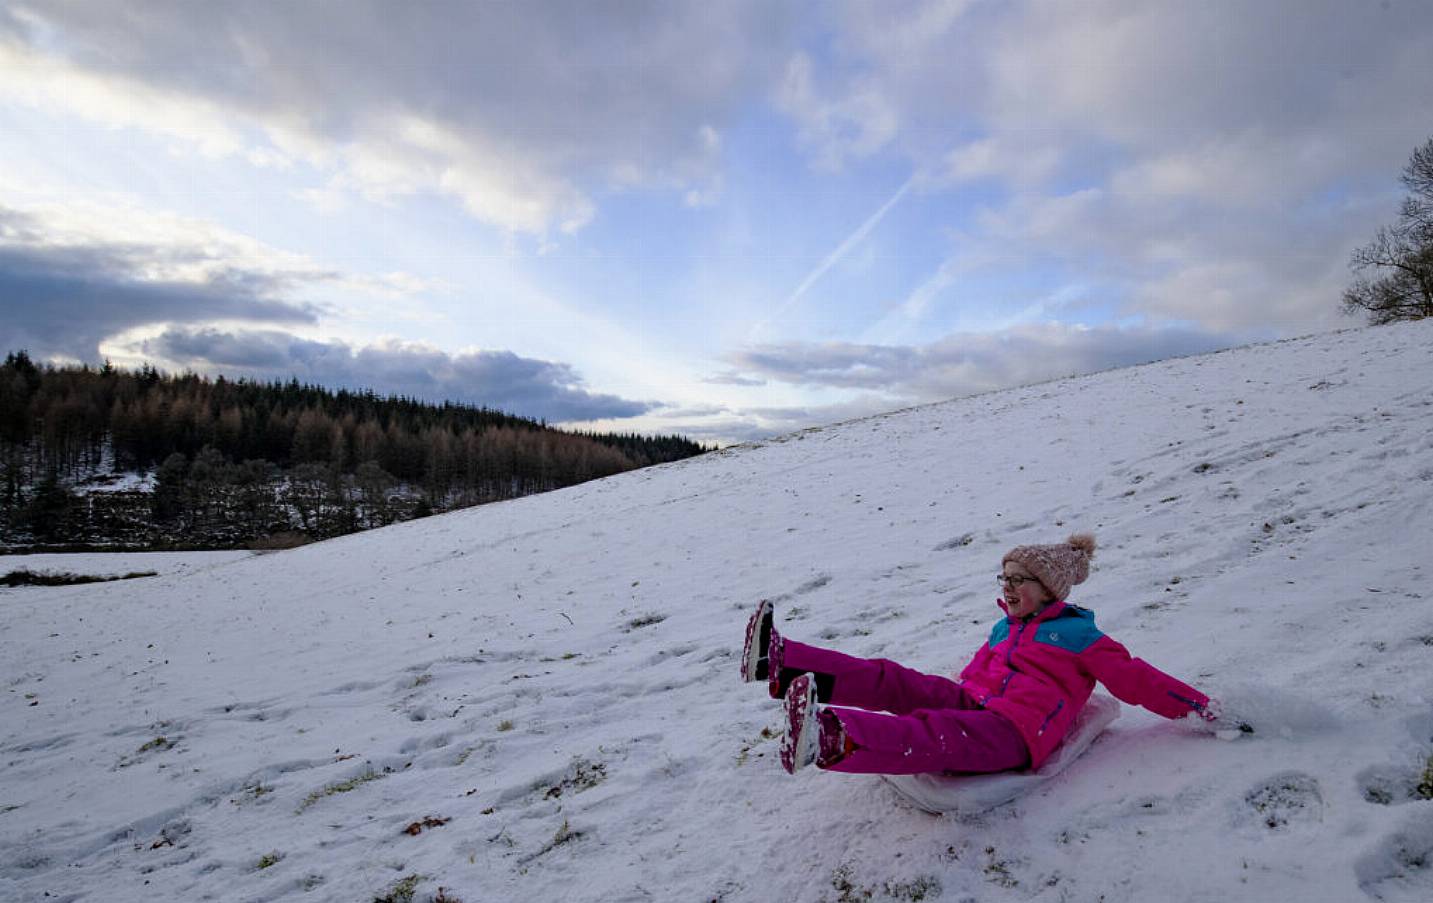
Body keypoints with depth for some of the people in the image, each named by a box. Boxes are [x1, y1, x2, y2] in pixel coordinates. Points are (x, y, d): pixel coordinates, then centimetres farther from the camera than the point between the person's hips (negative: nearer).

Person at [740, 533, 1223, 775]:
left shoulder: (1077, 633, 5)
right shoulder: (1005, 627, 24)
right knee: (895, 681, -16)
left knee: (934, 736, -35)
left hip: (1016, 731, -7)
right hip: (972, 703, 7)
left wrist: (1195, 703, 6)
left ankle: (831, 740, -64)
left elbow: (1135, 678, 7)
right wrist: (961, 694, 32)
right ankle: (781, 663, -31)